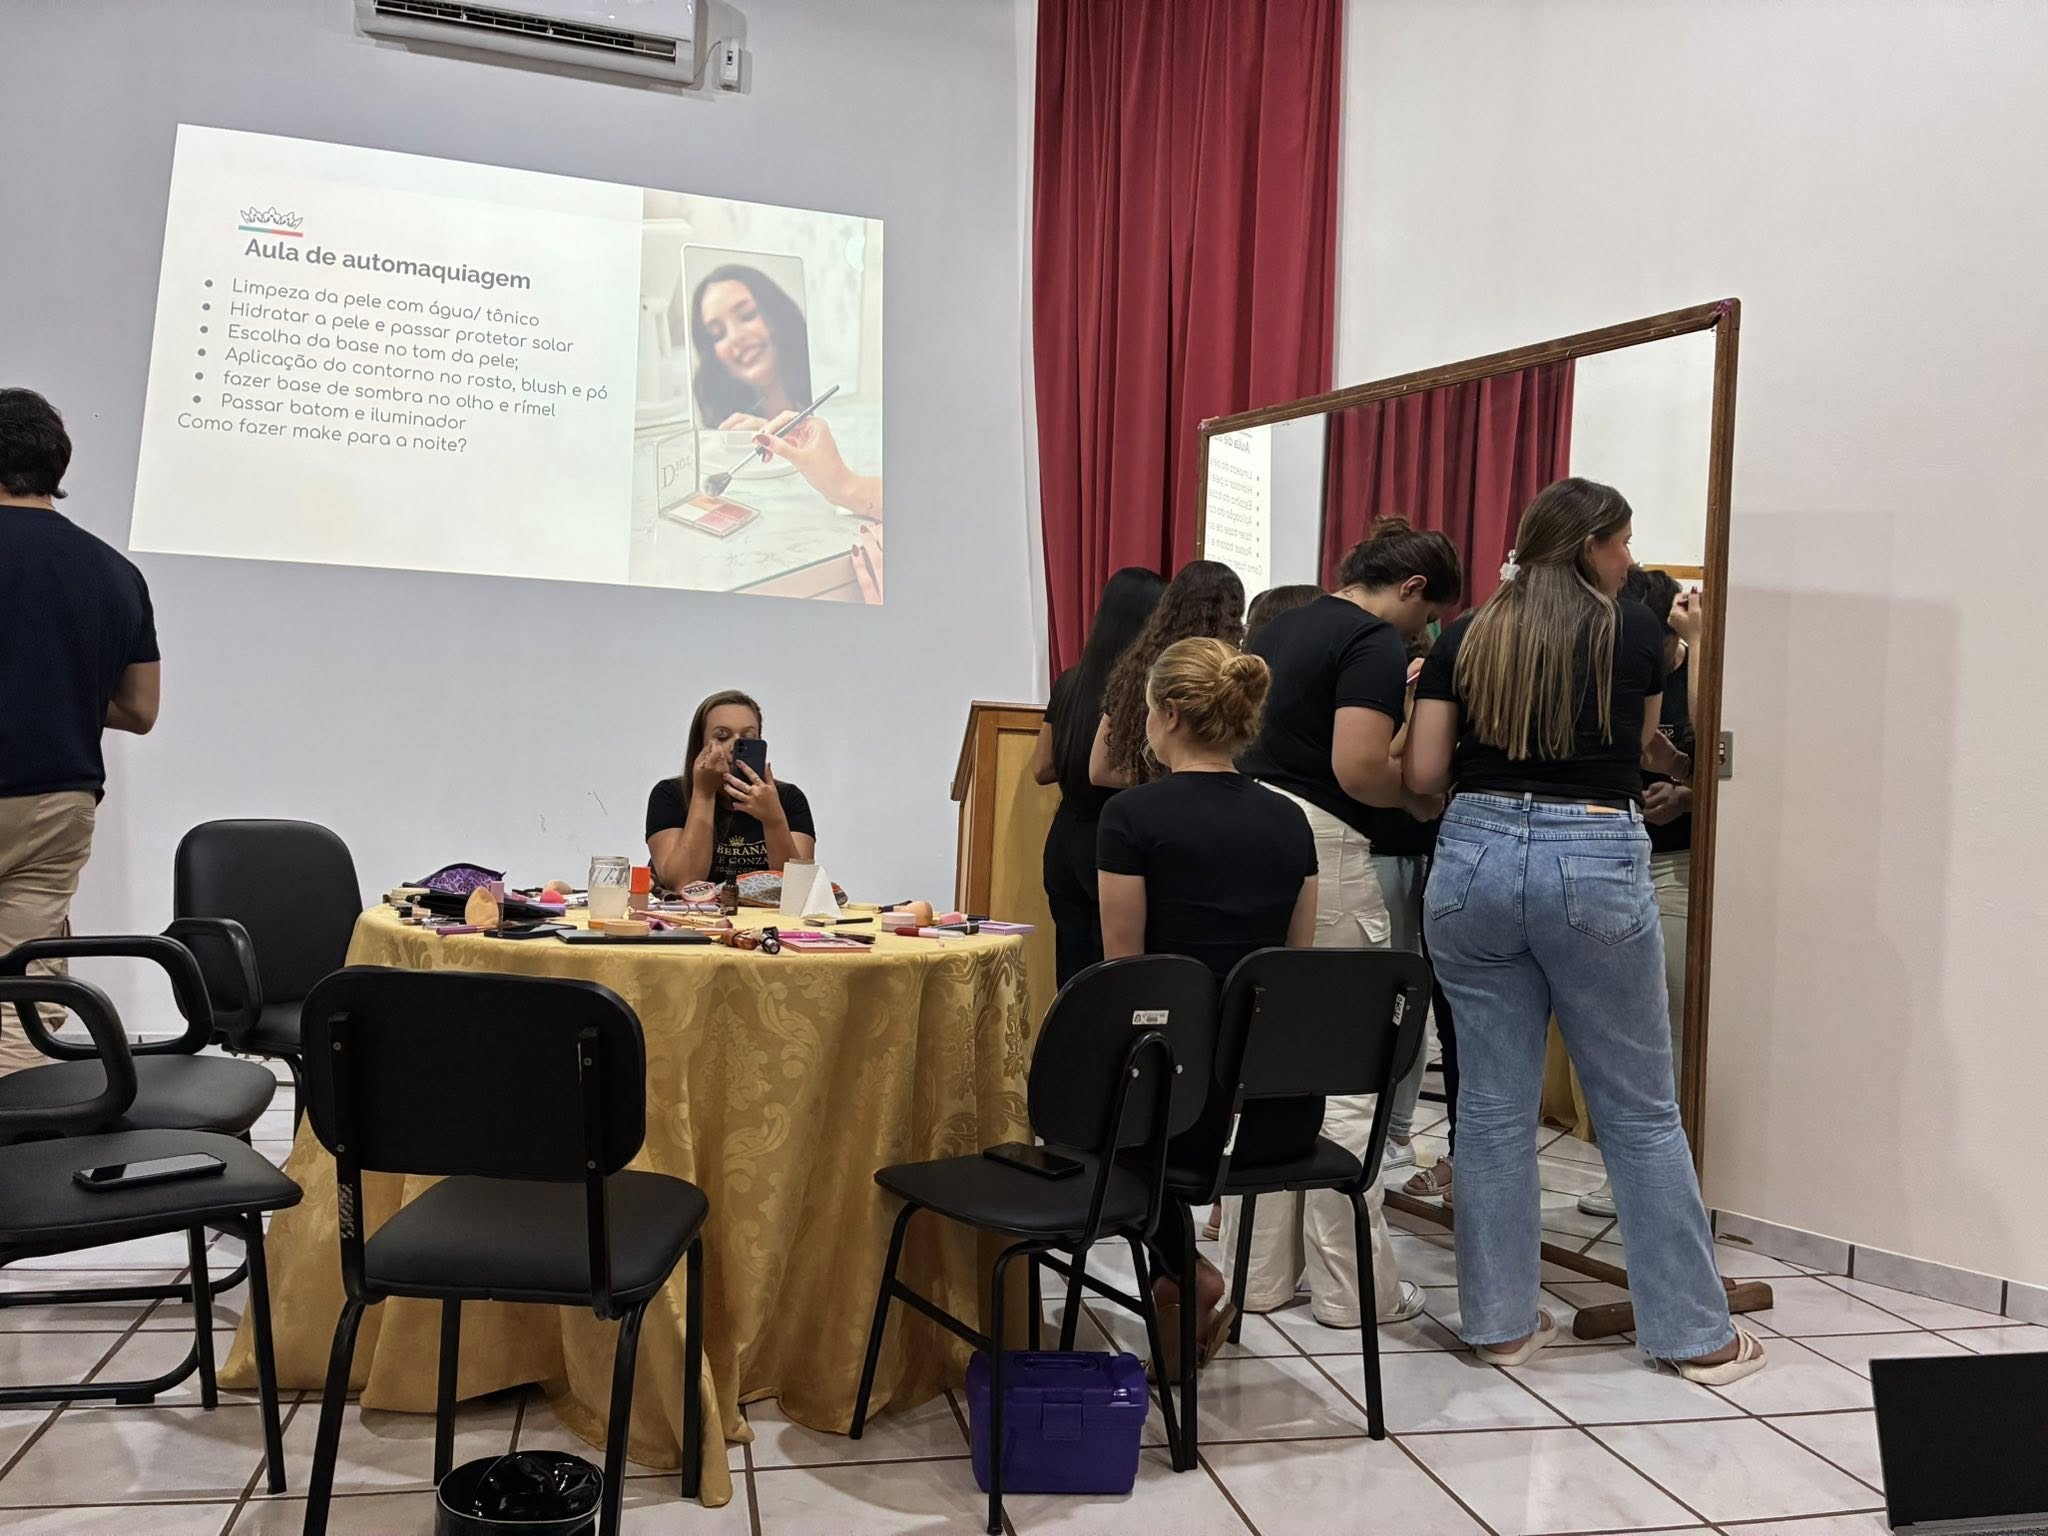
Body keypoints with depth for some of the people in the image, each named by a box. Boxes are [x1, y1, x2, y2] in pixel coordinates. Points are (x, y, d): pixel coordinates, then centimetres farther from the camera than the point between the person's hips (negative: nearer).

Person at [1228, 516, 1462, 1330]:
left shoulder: (1280, 627, 17)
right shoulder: (1379, 644, -9)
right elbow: (1357, 767, -20)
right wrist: (1424, 798, -3)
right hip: (1318, 852, -9)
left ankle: (1262, 1271, 22)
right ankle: (1351, 1288, 10)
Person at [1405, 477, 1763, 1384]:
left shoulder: (1464, 639, 7)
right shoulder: (1633, 631, 2)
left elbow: (1422, 775, 4)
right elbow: (1639, 746, 17)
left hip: (1476, 856, 3)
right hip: (1594, 865, -2)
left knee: (1493, 1102, 10)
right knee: (1639, 1110, 8)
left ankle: (1500, 1322, 18)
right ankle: (1695, 1334, 19)